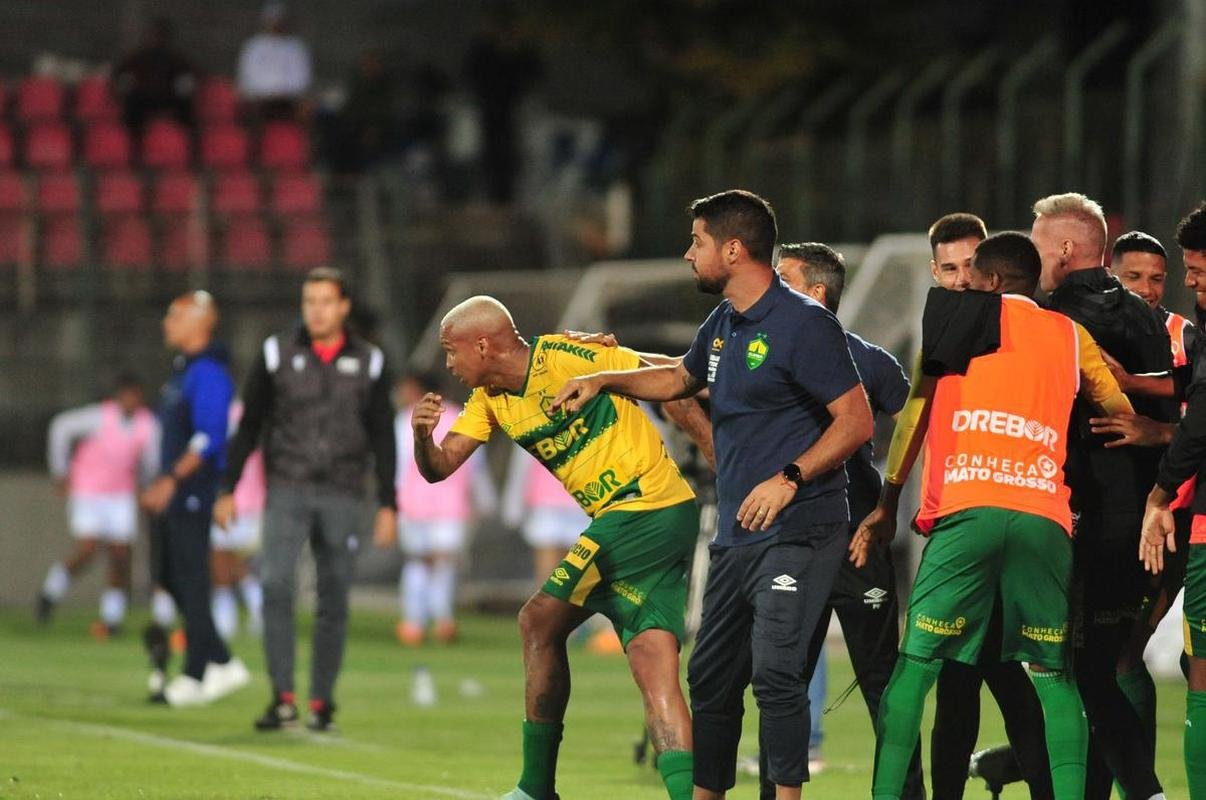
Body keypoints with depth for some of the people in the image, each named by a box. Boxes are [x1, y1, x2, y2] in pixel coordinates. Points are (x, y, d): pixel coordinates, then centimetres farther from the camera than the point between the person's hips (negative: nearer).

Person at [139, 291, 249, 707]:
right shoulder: (181, 370, 18)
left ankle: (196, 677, -2)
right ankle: (222, 664, 13)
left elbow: (208, 438, -21)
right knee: (172, 580, 9)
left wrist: (172, 480, -24)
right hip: (173, 496, 10)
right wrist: (158, 487, 21)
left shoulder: (208, 373, -13)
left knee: (190, 582, -6)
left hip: (194, 494, -10)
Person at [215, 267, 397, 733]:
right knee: (276, 585, -17)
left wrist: (388, 505, 5)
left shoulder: (368, 363, 7)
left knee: (333, 602, 2)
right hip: (287, 490, -1)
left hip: (343, 497, 1)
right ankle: (283, 698, -17)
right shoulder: (277, 354, 4)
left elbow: (383, 439, 10)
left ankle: (322, 701, 11)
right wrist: (228, 489, 3)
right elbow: (249, 426, 8)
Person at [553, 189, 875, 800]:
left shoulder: (803, 324, -11)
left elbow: (856, 421, -15)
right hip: (734, 538, 9)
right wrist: (603, 380, 28)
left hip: (797, 535, -9)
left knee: (774, 670, -19)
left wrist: (789, 479, -22)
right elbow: (680, 378, 37)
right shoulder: (723, 326, 15)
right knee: (710, 679, 11)